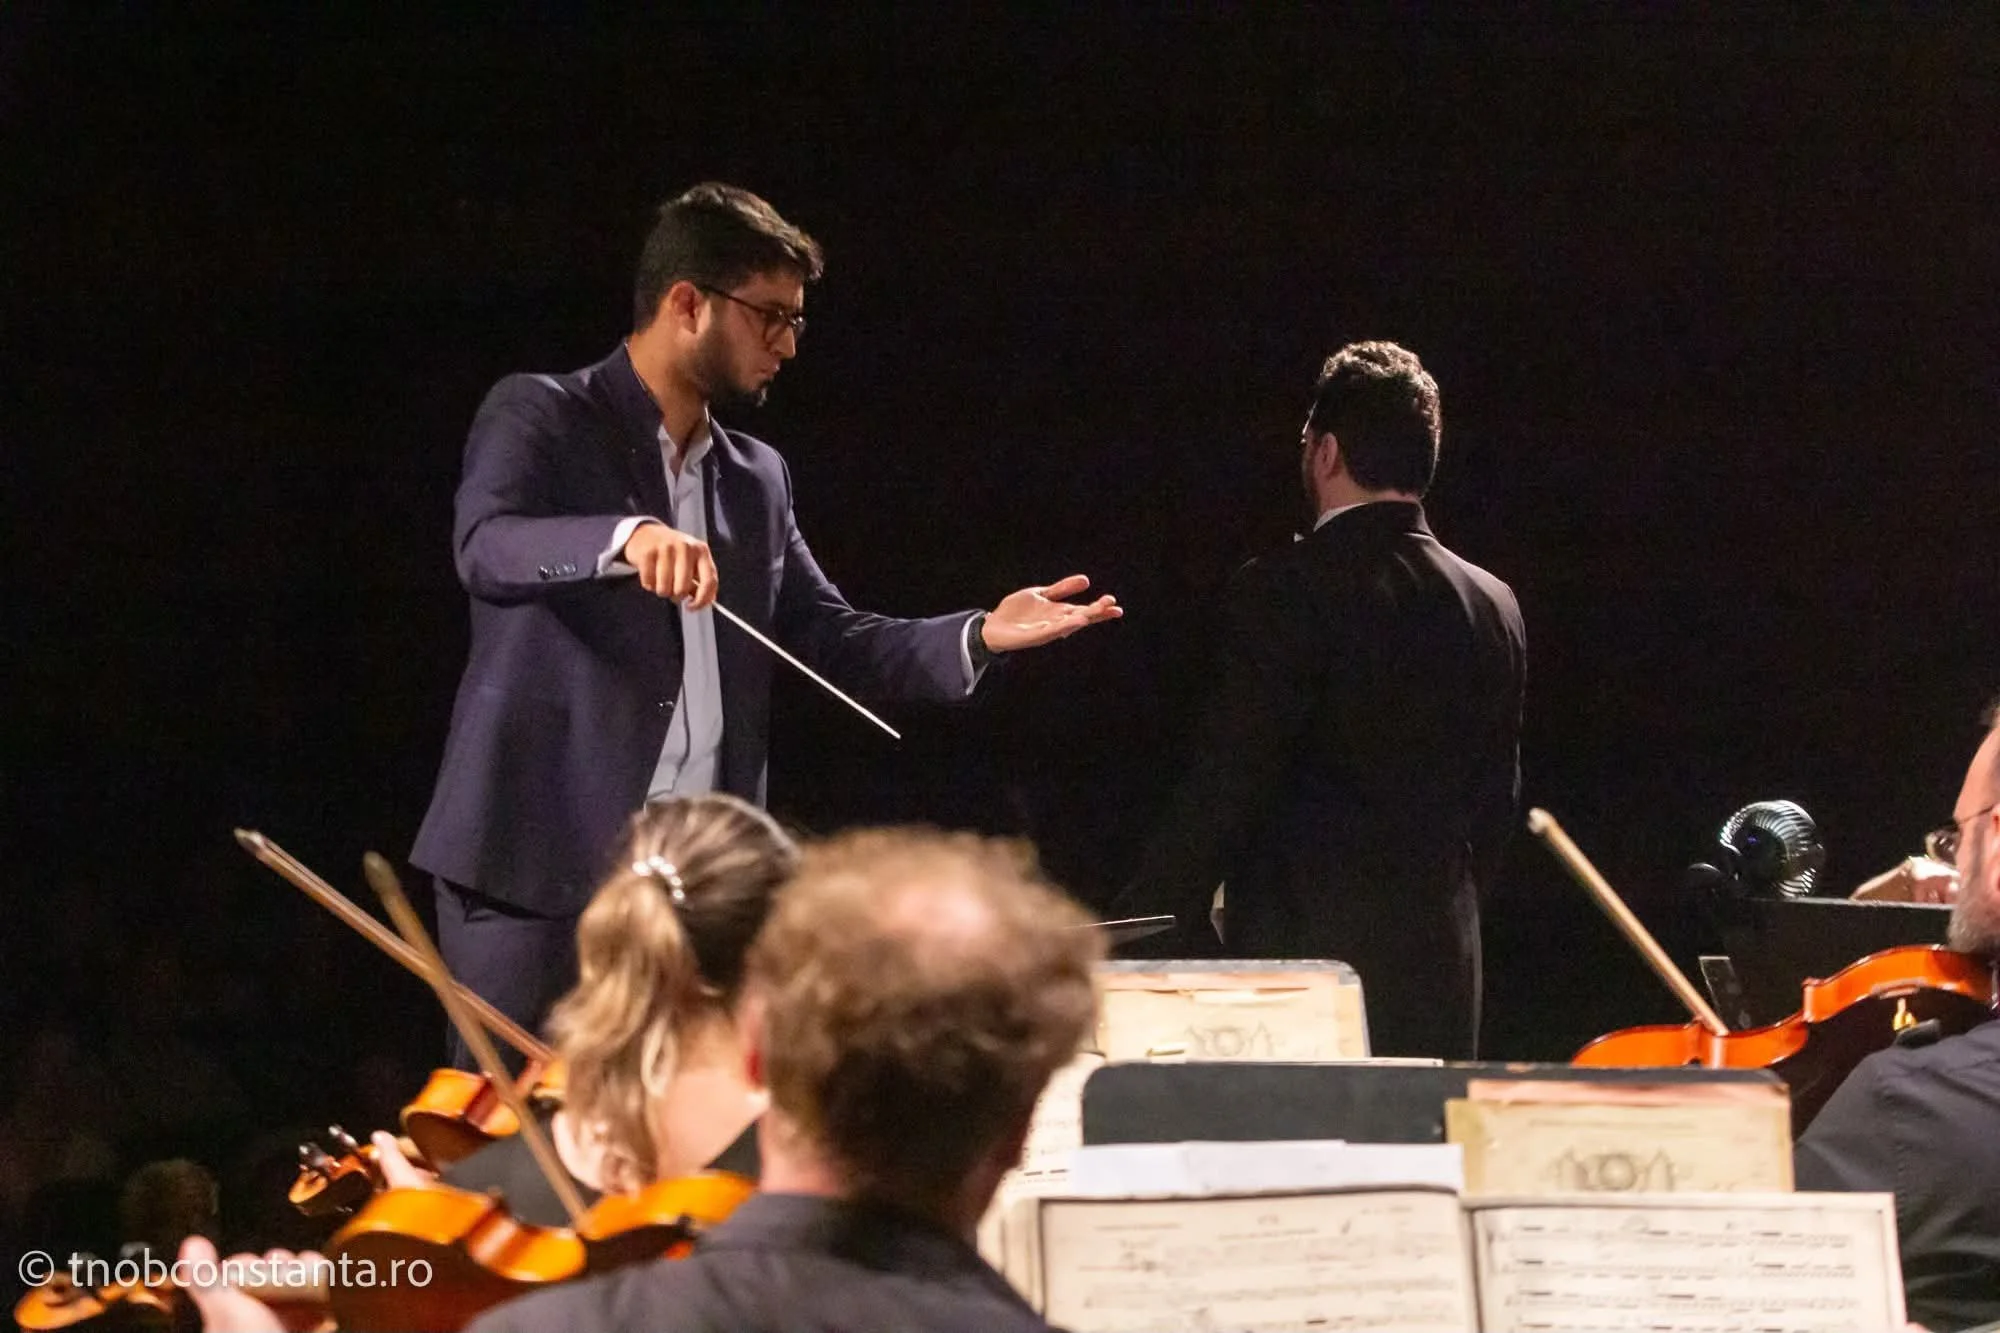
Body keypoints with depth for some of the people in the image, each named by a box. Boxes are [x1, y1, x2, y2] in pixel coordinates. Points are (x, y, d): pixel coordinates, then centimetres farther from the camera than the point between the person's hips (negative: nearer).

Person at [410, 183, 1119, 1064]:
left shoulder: (756, 478, 18)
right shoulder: (539, 419, -2)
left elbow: (829, 640, 16)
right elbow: (486, 546, -20)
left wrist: (982, 635, 1)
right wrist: (630, 539, -39)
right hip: (542, 860, -6)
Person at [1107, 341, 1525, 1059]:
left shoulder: (1284, 589, -10)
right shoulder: (1493, 606, 9)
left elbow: (1225, 784, -12)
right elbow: (1495, 800, 15)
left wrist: (1140, 930, -5)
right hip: (1440, 972, 6)